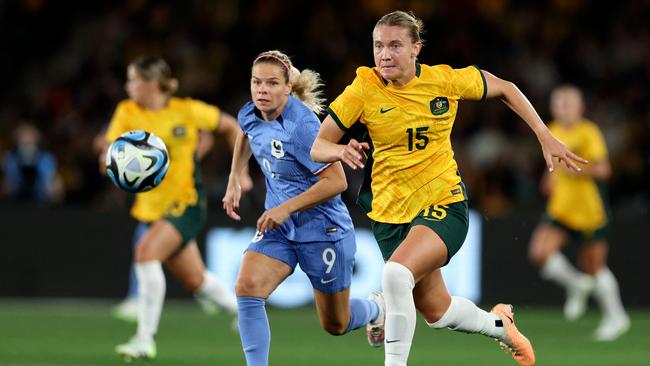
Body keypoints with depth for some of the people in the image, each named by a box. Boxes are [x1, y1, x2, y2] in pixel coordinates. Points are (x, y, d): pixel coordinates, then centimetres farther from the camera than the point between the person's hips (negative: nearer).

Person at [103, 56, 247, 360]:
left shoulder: (188, 111, -11)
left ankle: (145, 340, -24)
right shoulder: (127, 112, -3)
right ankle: (242, 310, 42)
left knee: (146, 252, -27)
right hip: (153, 207, 5)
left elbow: (230, 127, 4)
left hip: (186, 202, -5)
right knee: (196, 281, 13)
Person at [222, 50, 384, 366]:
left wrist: (287, 207, -29)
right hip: (278, 227, 6)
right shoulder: (250, 115, -5)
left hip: (322, 230, -6)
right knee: (247, 289, -22)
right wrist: (234, 182, 16)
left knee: (335, 326, 12)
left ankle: (376, 308, 46)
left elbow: (336, 181, -25)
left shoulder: (302, 125, -26)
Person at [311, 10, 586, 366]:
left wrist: (545, 136, 3)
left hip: (443, 204, -3)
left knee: (396, 273, -31)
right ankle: (501, 324, 46)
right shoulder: (364, 88, -12)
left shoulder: (445, 80, -11)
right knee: (435, 310, 15)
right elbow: (318, 147, -11)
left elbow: (504, 89, 7)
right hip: (390, 212, 3)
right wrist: (341, 151, -34)